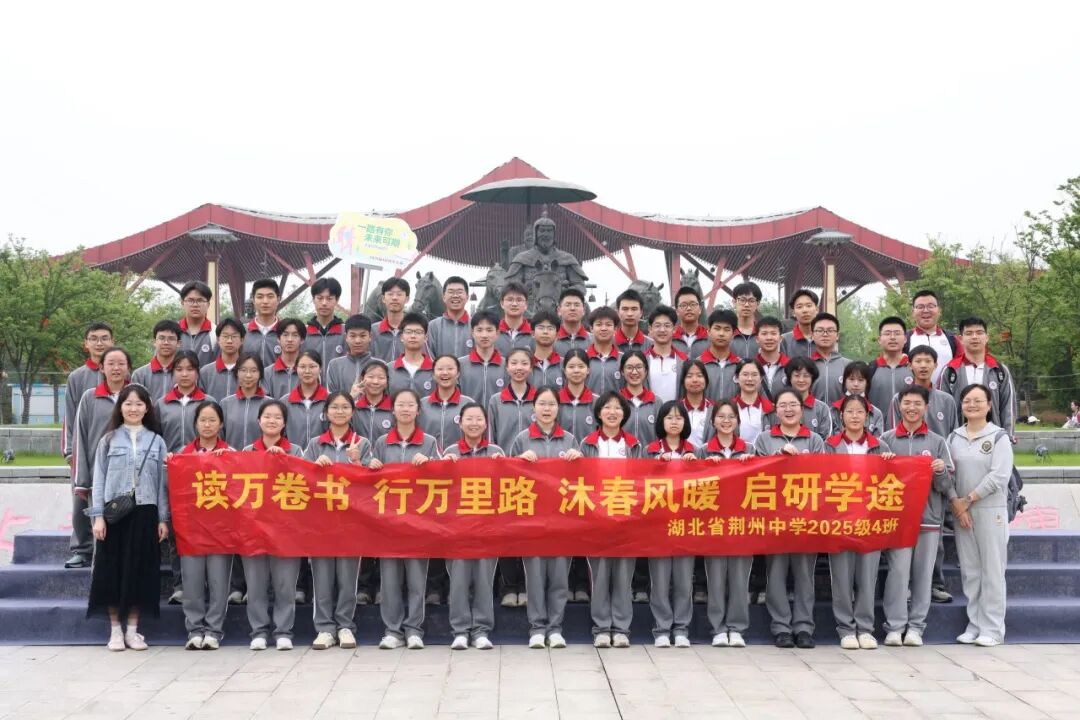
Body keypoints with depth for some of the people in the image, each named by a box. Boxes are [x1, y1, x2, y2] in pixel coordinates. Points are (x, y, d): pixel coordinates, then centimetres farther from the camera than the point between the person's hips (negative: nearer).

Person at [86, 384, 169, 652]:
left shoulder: (156, 441, 8)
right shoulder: (109, 440, 7)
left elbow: (163, 482, 6)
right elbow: (99, 480, 3)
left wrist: (163, 519, 0)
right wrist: (98, 515, -6)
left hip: (145, 512, 1)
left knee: (140, 569, 2)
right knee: (113, 569, 1)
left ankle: (133, 630, 12)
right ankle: (115, 630, 11)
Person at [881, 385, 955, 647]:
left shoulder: (938, 442, 10)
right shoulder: (886, 439, 8)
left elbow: (947, 486, 7)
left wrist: (941, 472, -13)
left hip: (929, 517, 1)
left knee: (923, 574, 3)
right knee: (898, 571, -7)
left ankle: (916, 627, 10)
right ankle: (894, 627, -2)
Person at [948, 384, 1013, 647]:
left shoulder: (999, 436, -2)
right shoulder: (954, 437, 10)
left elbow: (999, 476, -11)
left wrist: (968, 500, -12)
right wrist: (955, 502, -10)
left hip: (991, 511, -4)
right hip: (961, 512, 4)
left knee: (992, 571, -1)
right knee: (969, 571, 7)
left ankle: (992, 629, 5)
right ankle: (974, 625, 15)